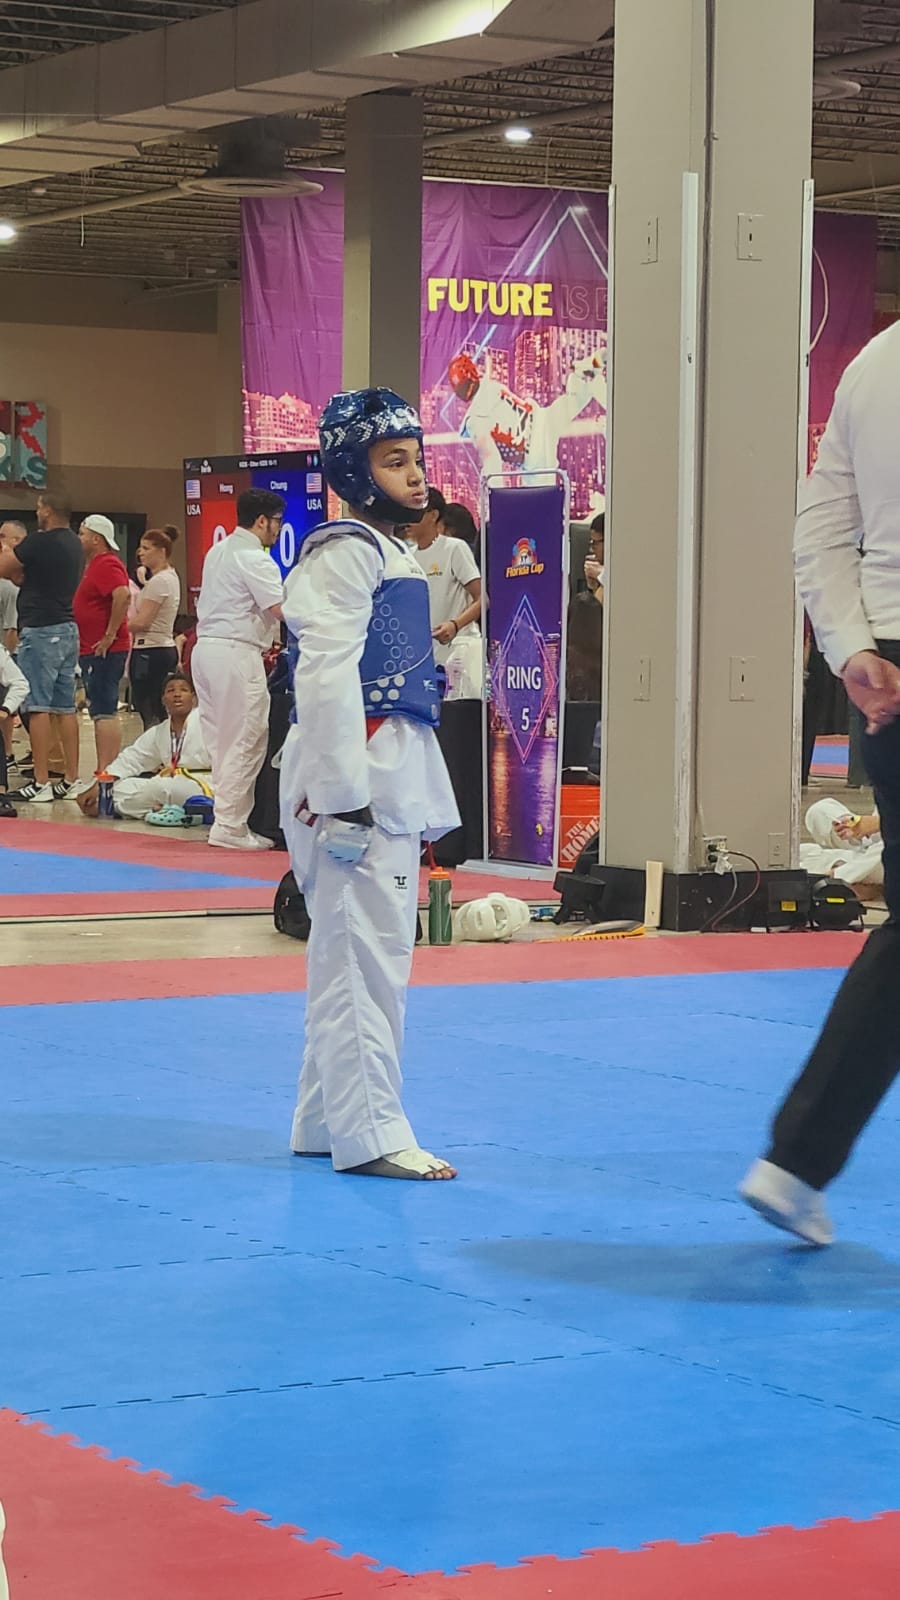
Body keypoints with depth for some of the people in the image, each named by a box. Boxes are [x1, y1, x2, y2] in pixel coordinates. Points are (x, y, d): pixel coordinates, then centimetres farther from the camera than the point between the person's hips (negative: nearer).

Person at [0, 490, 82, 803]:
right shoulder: (73, 544, 12)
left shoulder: (39, 542, -14)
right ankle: (71, 780, 9)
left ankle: (41, 783, -9)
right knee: (66, 707, 9)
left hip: (40, 631, -8)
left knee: (38, 707, -6)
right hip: (68, 629, 8)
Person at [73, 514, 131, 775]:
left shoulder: (106, 564, -13)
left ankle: (106, 772, -15)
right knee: (103, 711, 12)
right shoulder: (96, 565, 19)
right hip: (93, 650, 11)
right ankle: (106, 771, 15)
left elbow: (123, 595, -29)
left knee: (104, 712, -12)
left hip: (103, 651, -11)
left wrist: (110, 635, -25)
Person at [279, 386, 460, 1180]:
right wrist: (342, 798, -23)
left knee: (366, 952, 14)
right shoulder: (344, 554, -12)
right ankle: (368, 1130, -4)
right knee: (364, 952, -8)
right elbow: (328, 677, -19)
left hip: (397, 777, 10)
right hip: (357, 775, -10)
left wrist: (419, 796, 20)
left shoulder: (396, 555, 18)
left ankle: (326, 1123, 22)